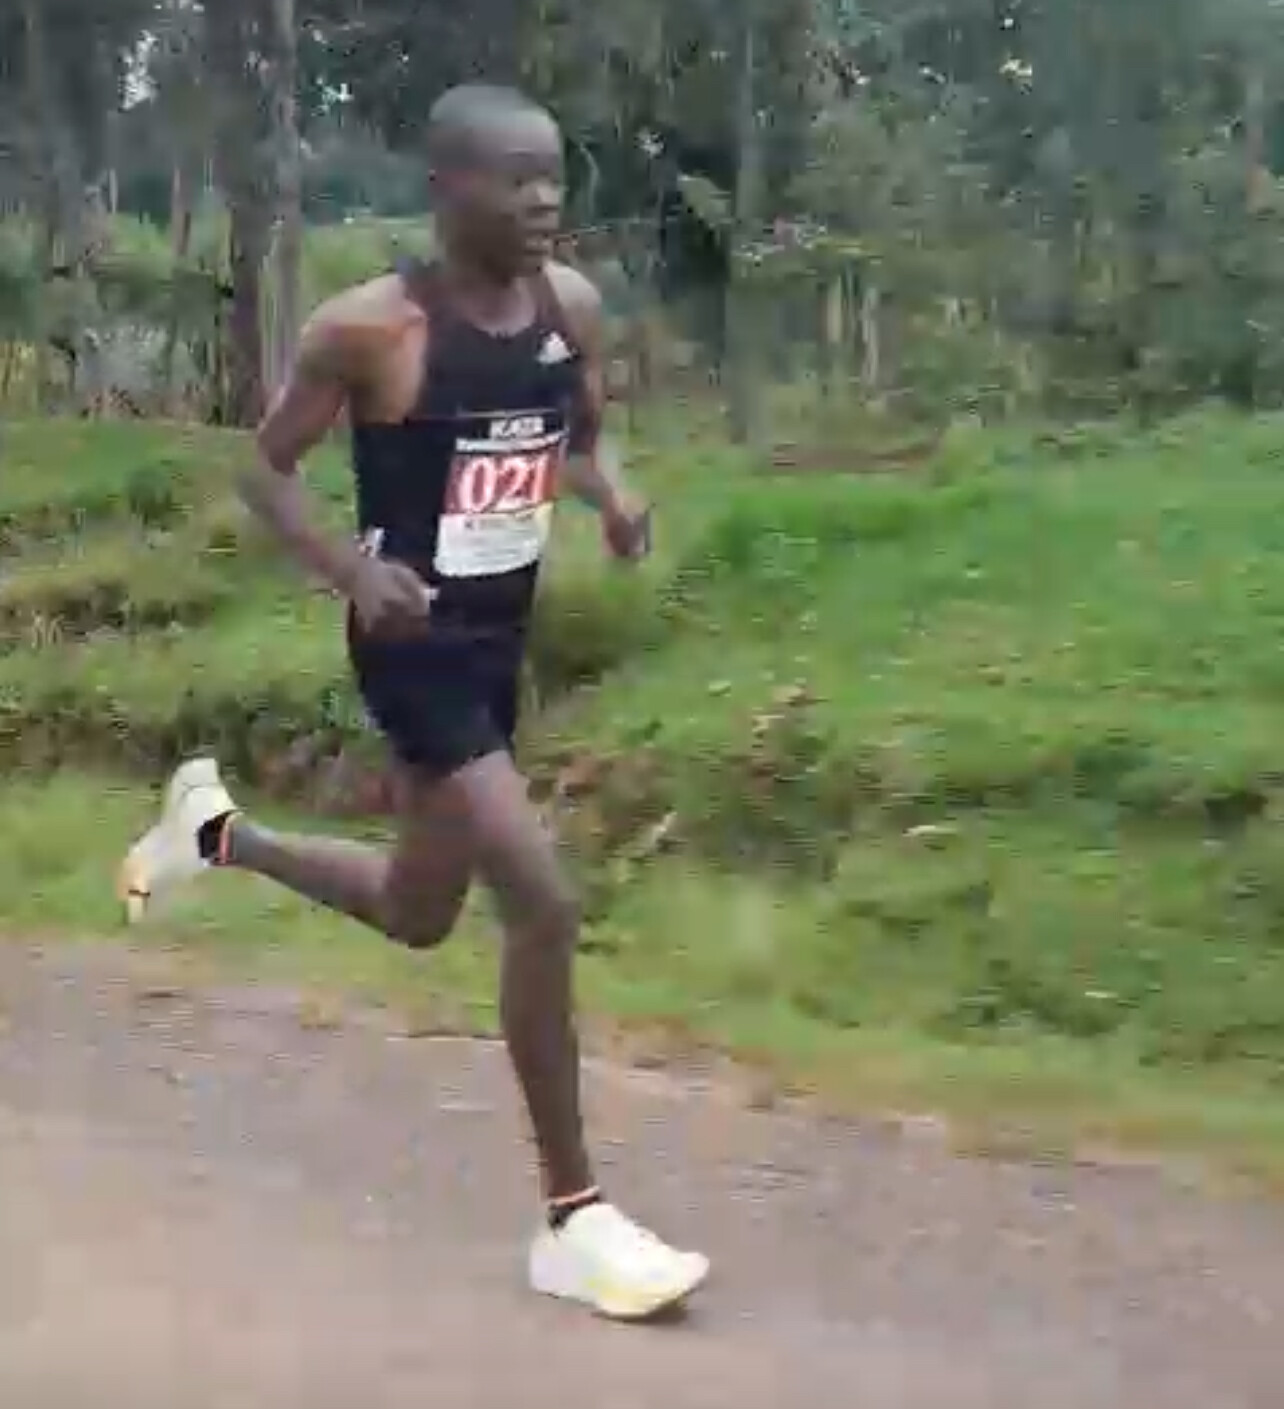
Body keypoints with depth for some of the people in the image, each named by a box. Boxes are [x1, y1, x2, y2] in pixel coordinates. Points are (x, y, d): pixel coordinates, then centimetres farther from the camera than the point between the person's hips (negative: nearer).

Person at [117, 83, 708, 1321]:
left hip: (502, 636, 8)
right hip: (415, 645, -8)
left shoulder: (572, 304, -1)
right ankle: (573, 1221, -5)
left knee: (419, 915, 22)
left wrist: (612, 495, -9)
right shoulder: (368, 328, -18)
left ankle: (213, 828, 49)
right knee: (544, 906, -18)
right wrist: (353, 569, -26)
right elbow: (266, 470, -8)